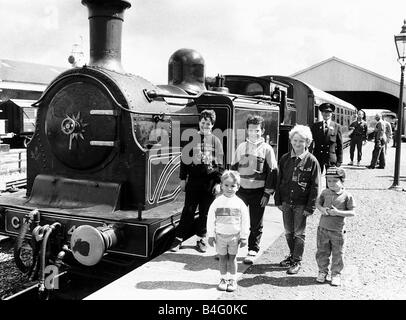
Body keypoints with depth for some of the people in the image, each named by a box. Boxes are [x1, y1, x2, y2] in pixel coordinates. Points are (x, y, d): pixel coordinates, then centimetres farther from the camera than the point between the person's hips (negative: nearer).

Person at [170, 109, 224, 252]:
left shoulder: (215, 141, 5)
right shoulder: (192, 138, 4)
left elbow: (220, 164, 5)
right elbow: (184, 159, 6)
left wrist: (218, 182, -1)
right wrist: (183, 178, 2)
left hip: (210, 181, 1)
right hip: (193, 180, -1)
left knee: (205, 211, 7)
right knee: (188, 210, 2)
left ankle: (201, 239, 20)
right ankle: (178, 238, 10)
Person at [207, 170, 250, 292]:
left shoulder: (240, 203, -5)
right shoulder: (217, 202, -5)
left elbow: (245, 221, -2)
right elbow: (211, 219, -2)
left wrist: (244, 237, -2)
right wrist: (211, 235, -3)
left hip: (234, 236, -1)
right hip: (220, 235, 1)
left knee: (232, 258, 8)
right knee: (222, 258, 10)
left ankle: (233, 280, 21)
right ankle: (223, 279, 24)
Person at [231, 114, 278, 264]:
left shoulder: (267, 149, -3)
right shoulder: (241, 147, 8)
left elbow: (272, 172, -3)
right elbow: (234, 168, 15)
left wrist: (267, 193, -8)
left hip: (258, 192, -3)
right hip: (241, 190, 3)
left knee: (256, 224, 6)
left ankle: (253, 251, 21)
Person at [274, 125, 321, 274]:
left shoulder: (311, 161, -8)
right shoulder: (285, 159, 3)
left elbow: (315, 186, -7)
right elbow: (279, 180, 8)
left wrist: (310, 207, -10)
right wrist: (278, 201, 5)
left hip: (301, 204, -4)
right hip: (286, 202, 4)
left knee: (299, 233, 4)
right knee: (288, 232, 15)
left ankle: (297, 261, 17)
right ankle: (292, 255, 34)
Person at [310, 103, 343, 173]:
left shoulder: (337, 127, 5)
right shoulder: (315, 126, 8)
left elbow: (340, 145, 5)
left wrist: (339, 161, 1)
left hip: (331, 159, -1)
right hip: (317, 158, 1)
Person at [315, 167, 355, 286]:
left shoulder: (347, 196, -9)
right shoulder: (325, 192, 2)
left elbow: (352, 213, -9)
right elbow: (318, 203, 14)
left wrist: (338, 212, -21)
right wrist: (322, 209, -8)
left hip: (337, 231, -3)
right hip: (323, 228, 3)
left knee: (337, 254, 8)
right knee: (322, 252, 13)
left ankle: (336, 274, 24)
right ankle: (322, 271, 29)